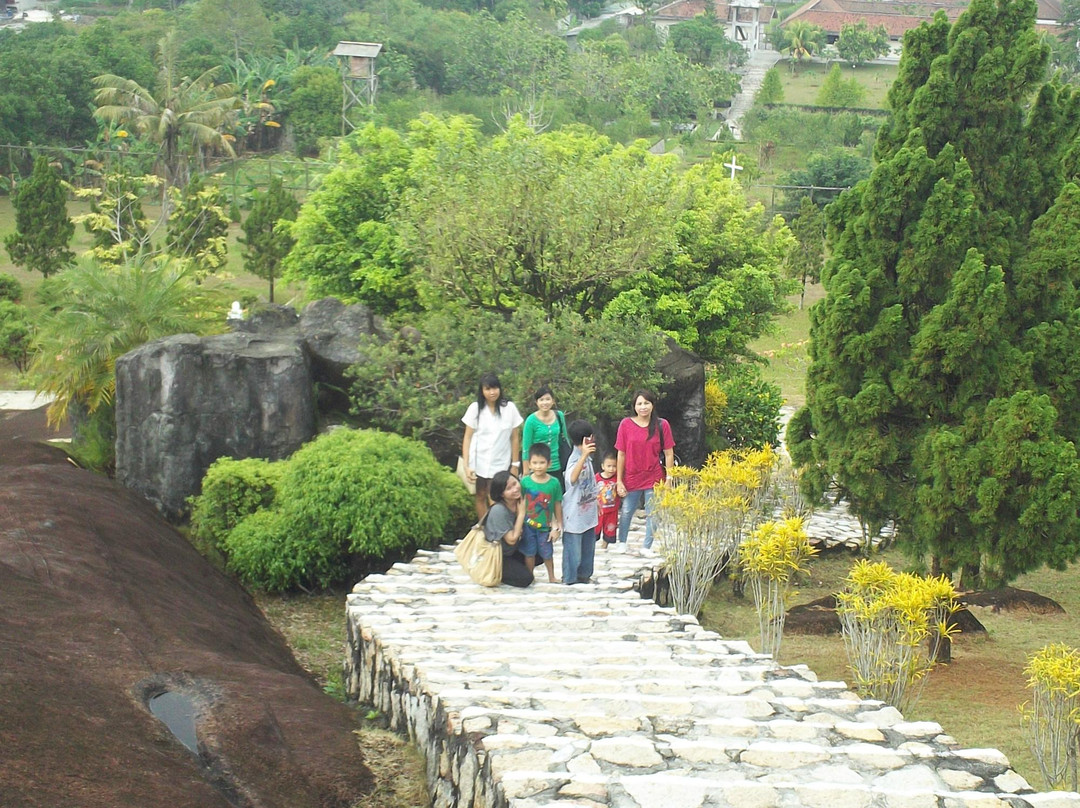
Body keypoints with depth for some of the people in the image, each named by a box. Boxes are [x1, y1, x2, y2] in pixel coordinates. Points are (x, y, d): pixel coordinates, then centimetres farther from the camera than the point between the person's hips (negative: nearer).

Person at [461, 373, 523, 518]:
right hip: (479, 461, 1)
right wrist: (466, 465, -9)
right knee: (481, 496, 8)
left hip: (500, 463, -1)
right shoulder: (475, 408, -3)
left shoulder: (509, 408, -5)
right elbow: (467, 437, -2)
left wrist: (515, 464, 1)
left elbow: (515, 438, 1)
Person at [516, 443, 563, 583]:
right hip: (528, 525, 0)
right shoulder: (525, 482, -10)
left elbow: (557, 507, -3)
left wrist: (557, 528, 1)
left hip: (545, 526, 0)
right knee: (529, 553, 11)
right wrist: (518, 526, -2)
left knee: (547, 554, 13)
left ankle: (552, 577, 32)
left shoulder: (554, 483, -11)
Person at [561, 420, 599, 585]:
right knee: (574, 546, -1)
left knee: (588, 545, 17)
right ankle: (570, 577, 9)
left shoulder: (587, 457, 8)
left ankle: (584, 574, 28)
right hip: (575, 513, -9)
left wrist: (595, 505, 23)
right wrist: (584, 456, -51)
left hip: (588, 511, 9)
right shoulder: (575, 458, -21)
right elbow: (572, 478, -43)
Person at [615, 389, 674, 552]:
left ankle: (647, 547, 18)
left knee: (652, 514, 5)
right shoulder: (626, 424, -4)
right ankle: (622, 543, 29)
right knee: (626, 511, 9)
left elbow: (669, 454, -1)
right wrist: (619, 481, -1)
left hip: (654, 478, 0)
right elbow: (621, 454, 0)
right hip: (632, 477, 0)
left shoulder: (662, 425, -4)